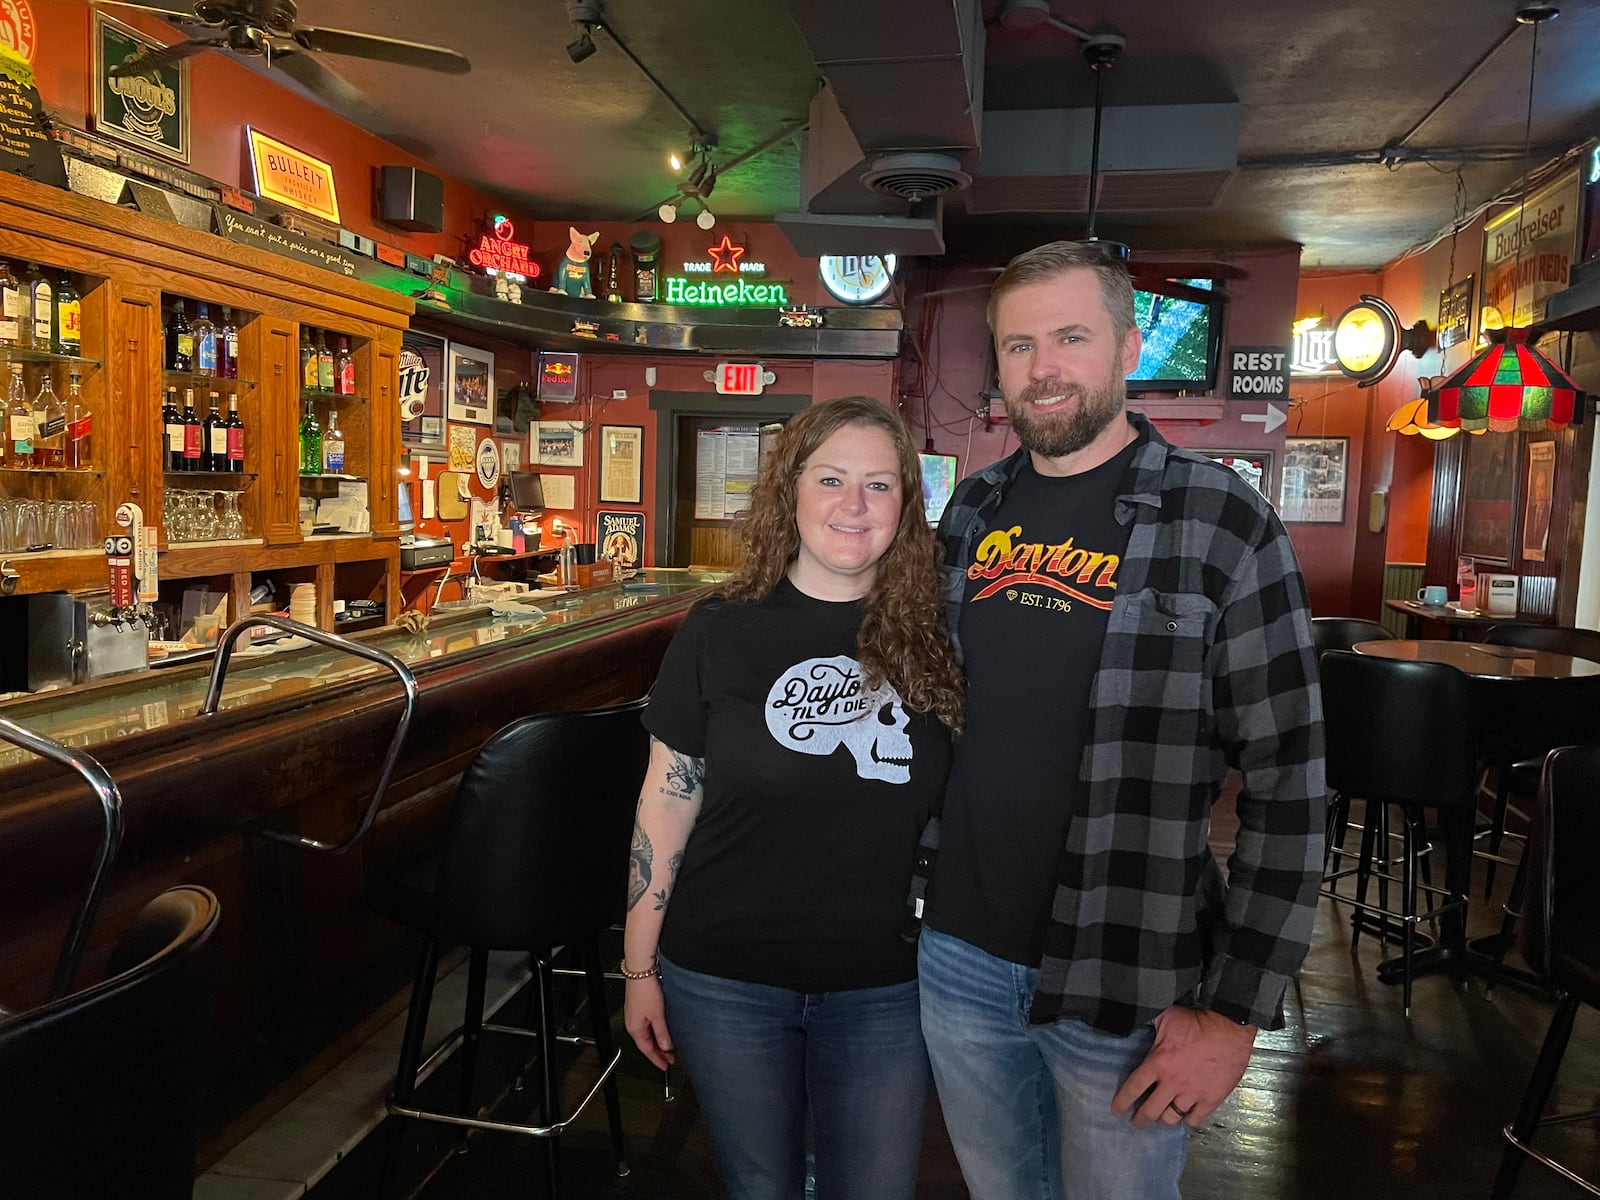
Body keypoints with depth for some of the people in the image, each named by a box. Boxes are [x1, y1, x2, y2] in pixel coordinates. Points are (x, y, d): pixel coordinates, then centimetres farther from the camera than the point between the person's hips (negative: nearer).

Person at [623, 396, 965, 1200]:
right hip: (727, 981, 0)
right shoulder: (720, 632, -8)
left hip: (886, 988, 1)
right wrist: (639, 965, 0)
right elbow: (667, 802, -3)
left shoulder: (935, 638, -5)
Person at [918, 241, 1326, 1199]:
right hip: (958, 955, 5)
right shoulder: (972, 511, 3)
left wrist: (1237, 1012, -12)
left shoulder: (1221, 521, -12)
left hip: (1124, 987, -4)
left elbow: (1289, 785, -12)